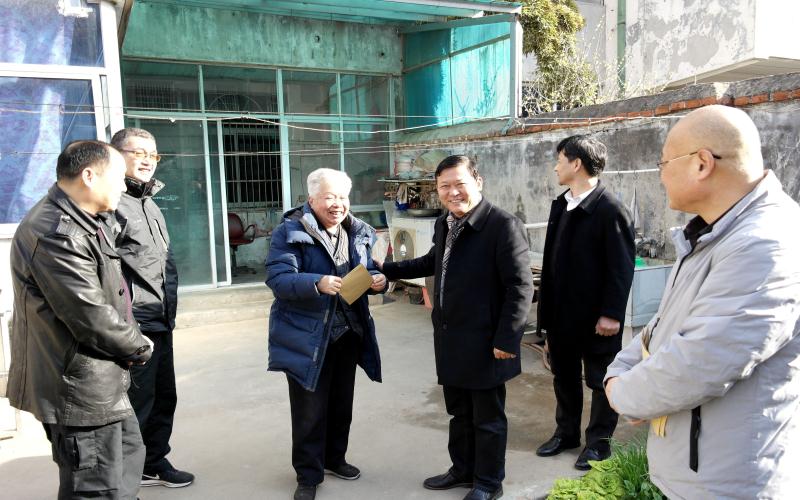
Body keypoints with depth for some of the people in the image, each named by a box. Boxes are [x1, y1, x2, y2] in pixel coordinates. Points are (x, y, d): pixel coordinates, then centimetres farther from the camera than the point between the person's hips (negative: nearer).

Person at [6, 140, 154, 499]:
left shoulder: (87, 223, 10)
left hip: (102, 381, 11)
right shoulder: (56, 235, -25)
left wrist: (131, 342, 3)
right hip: (80, 390, -11)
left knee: (128, 456, 24)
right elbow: (93, 319, -25)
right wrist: (139, 347, -8)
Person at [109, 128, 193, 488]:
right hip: (134, 326, -9)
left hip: (160, 323, 9)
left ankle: (154, 463, 34)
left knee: (164, 397, 18)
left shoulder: (149, 202, 17)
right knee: (136, 404, 2)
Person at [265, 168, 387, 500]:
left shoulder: (360, 232, 5)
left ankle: (334, 458, 41)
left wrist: (378, 281, -13)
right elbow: (277, 278, -22)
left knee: (342, 403, 19)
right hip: (307, 337, -5)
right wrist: (317, 284, -37)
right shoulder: (290, 232, -13)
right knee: (309, 409, 5)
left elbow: (370, 272, 11)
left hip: (348, 334, 6)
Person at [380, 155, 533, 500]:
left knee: (488, 418, 11)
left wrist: (506, 338, -20)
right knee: (459, 413, 22)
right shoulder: (443, 224, 8)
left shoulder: (503, 225, -17)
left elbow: (521, 286, -19)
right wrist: (388, 269, 21)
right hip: (450, 341, 7)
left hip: (485, 343, -7)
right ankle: (463, 470, 41)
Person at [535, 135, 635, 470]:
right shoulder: (560, 204, 8)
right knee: (564, 376, 19)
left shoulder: (611, 210, -16)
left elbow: (622, 268, -17)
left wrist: (611, 314, -18)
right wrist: (547, 306, 11)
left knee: (600, 381, 11)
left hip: (595, 316, -7)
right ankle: (566, 432, 36)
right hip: (561, 312, 8)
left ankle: (598, 442, 27)